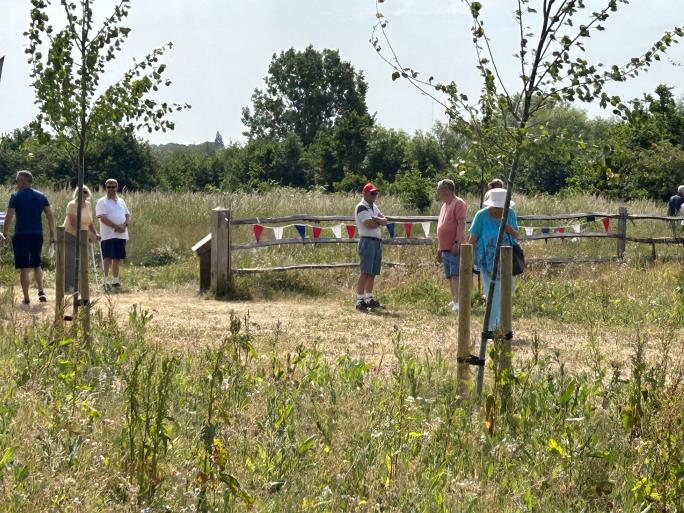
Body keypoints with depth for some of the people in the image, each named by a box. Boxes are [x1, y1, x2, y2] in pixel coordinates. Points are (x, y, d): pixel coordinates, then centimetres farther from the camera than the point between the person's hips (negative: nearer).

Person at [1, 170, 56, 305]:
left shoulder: (16, 196, -5)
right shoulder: (41, 196, 7)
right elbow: (50, 216, 4)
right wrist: (52, 235, 8)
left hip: (21, 235, -4)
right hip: (37, 235, 4)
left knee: (24, 268, 1)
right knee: (36, 265, 19)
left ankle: (26, 298, 1)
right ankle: (41, 291, 0)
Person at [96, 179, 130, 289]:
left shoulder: (121, 201, 18)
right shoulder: (102, 202, -1)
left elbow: (128, 215, 14)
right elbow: (103, 218, -12)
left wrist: (125, 224, -8)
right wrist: (116, 226, -18)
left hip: (121, 235, 6)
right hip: (108, 235, -6)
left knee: (117, 259, 9)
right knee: (108, 258, -12)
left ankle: (115, 281, 17)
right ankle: (105, 281, -13)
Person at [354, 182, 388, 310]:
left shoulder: (374, 207, 20)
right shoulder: (361, 207, -9)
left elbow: (385, 221, 9)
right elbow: (369, 225, -20)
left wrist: (375, 219, -11)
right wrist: (379, 221, -1)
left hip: (377, 242, 9)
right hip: (367, 241, -9)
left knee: (373, 273, 10)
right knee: (365, 272, -13)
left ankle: (369, 298, 16)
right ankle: (360, 300, -15)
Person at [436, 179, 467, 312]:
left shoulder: (458, 203, -9)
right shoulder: (445, 205, 19)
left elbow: (461, 224, -17)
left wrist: (457, 243, -23)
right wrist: (439, 246, 23)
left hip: (454, 247, -9)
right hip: (445, 247, 9)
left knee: (455, 275, -14)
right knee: (450, 276, 11)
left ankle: (458, 302, -19)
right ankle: (454, 300, 17)